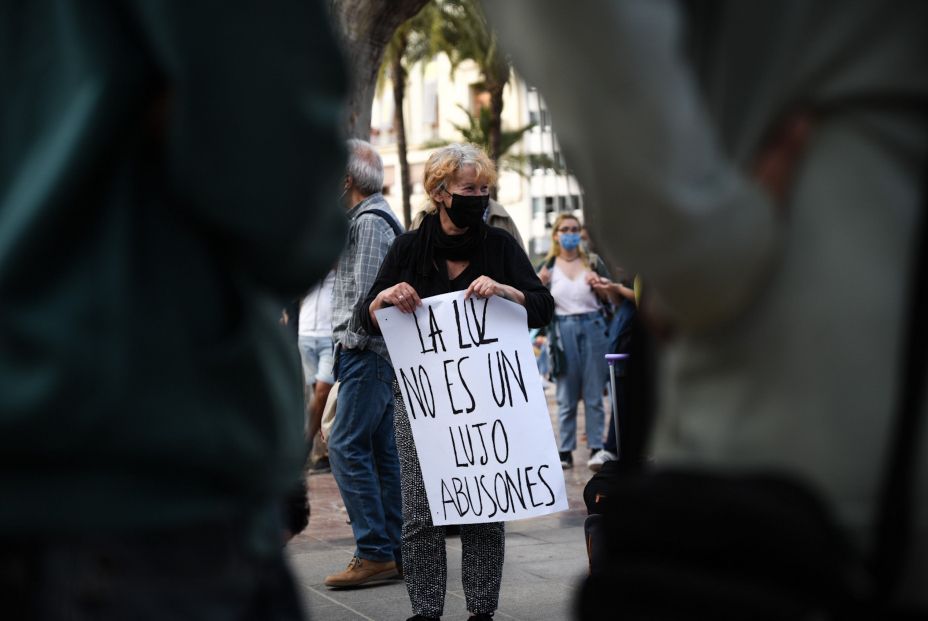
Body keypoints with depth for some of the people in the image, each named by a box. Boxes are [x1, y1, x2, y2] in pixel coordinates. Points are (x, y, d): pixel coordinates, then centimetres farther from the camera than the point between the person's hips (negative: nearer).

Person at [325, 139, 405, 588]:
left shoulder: (369, 221, -12)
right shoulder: (371, 218, 20)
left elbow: (366, 291, -19)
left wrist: (352, 340, -10)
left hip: (366, 351, -10)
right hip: (374, 353, 10)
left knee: (347, 447, -11)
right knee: (382, 451, 10)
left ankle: (375, 554, -11)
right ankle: (396, 551, 13)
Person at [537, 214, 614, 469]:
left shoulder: (593, 262, 10)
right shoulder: (547, 267, 10)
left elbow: (611, 298, 9)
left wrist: (598, 285, -10)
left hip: (594, 329, 0)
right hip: (563, 331, 0)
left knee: (594, 395, 0)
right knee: (566, 397, 0)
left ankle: (596, 448, 4)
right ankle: (565, 451, 4)